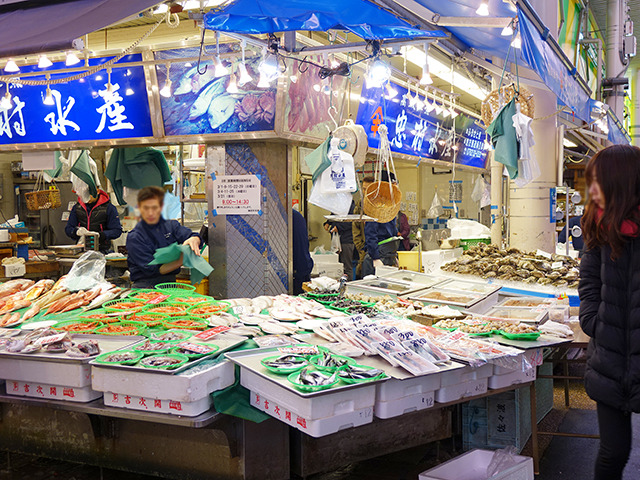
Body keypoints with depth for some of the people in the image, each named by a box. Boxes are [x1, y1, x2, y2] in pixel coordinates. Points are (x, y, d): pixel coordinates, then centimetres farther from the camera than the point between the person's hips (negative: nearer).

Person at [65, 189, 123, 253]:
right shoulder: (77, 207, 11)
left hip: (102, 250, -3)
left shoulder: (108, 207, 0)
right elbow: (68, 228, 13)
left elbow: (117, 231, -2)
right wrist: (76, 231, -11)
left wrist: (100, 235, -18)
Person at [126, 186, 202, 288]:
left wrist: (193, 240, -30)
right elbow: (151, 270, -12)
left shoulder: (171, 225, 10)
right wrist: (182, 261, -23)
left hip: (171, 281, 5)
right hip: (146, 285, -5)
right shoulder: (134, 238, -4)